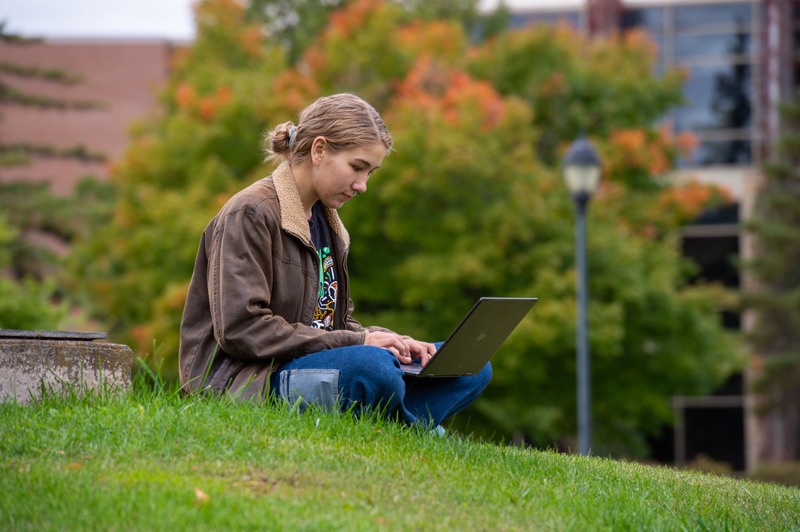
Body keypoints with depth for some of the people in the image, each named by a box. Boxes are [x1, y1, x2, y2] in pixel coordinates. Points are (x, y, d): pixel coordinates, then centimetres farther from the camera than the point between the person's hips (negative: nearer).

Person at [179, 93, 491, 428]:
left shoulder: (325, 221, 19)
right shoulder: (251, 215, -9)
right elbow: (240, 329, -19)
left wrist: (394, 342, -2)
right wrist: (357, 342, -18)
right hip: (246, 381, -9)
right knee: (374, 366, -36)